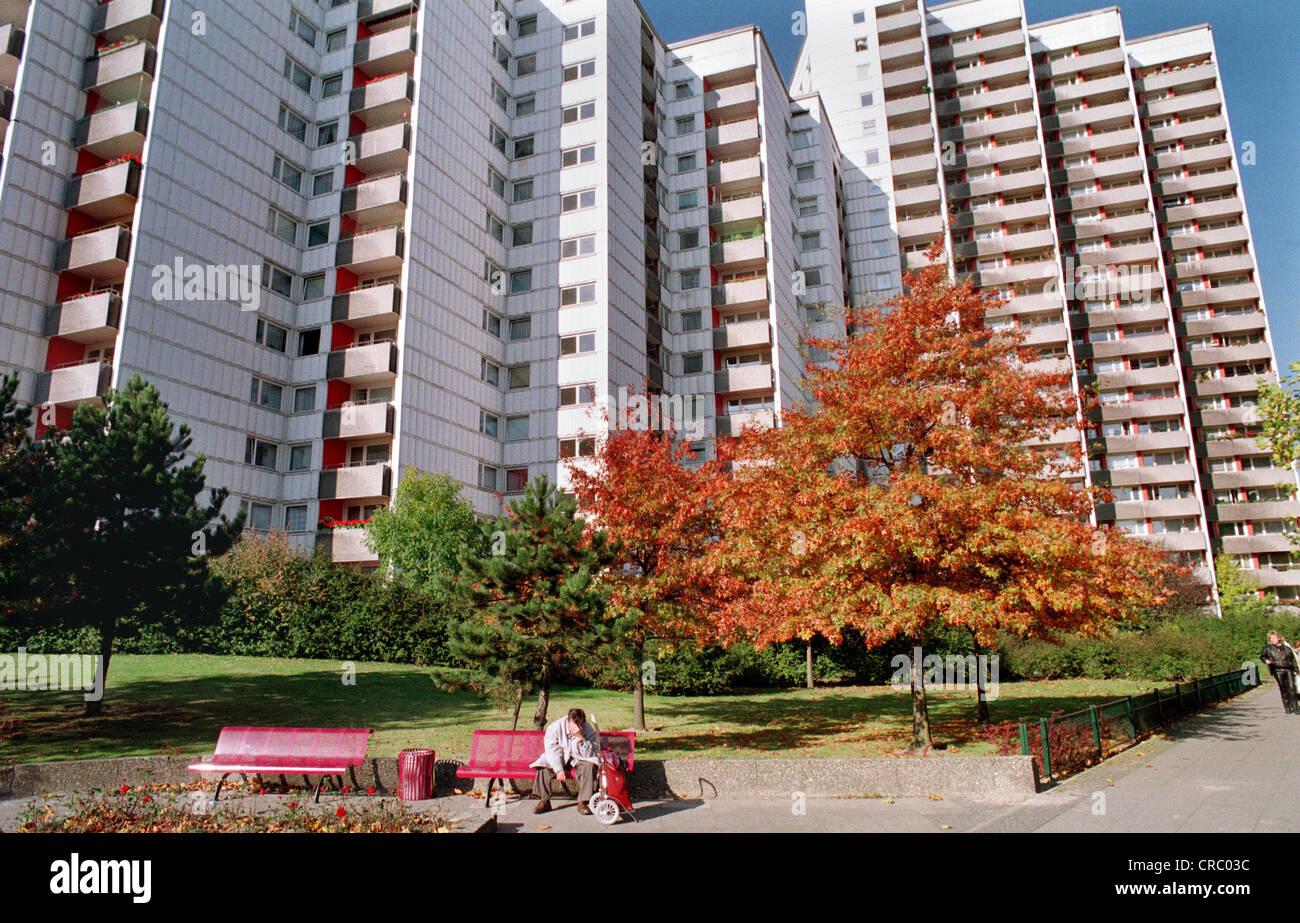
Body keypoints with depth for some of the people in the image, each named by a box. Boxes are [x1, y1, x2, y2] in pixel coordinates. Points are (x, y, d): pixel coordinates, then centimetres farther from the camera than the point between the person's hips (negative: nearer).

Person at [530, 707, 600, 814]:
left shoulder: (588, 729, -19)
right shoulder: (555, 727, -19)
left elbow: (590, 754, -23)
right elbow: (552, 750, -18)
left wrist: (580, 737, -38)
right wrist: (558, 769, -28)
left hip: (578, 759, 0)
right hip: (559, 758, 1)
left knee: (589, 765, -32)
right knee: (543, 765, -27)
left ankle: (582, 803, -24)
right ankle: (545, 802, -15)